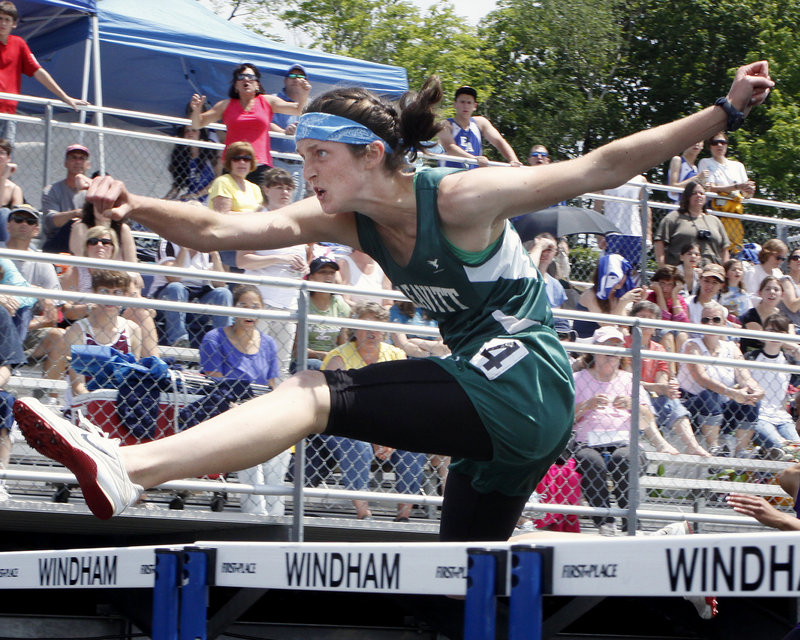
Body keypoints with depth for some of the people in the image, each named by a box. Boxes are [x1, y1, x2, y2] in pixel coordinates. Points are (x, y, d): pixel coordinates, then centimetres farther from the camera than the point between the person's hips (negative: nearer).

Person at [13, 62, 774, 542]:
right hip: (492, 407, 9)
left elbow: (600, 168, -11)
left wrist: (724, 111, -14)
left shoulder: (460, 199, -14)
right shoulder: (346, 220, 5)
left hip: (526, 382, -9)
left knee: (322, 393, -21)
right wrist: (136, 209, -22)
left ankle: (123, 469, -34)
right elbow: (222, 229, -5)